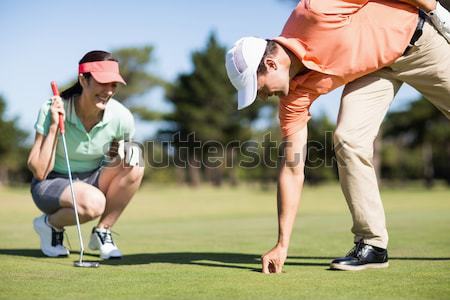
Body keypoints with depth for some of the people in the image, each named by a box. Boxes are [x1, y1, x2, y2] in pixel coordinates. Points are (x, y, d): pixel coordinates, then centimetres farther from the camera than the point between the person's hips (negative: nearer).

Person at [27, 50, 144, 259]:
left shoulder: (121, 116, -15)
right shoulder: (52, 110, -21)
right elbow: (39, 172, -23)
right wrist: (54, 126, -28)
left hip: (93, 180, 4)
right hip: (52, 184, -4)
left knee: (135, 165, -25)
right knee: (93, 202, -36)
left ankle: (102, 232, -7)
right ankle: (50, 224, -3)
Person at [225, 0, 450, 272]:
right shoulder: (295, 95, -19)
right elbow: (293, 170, -16)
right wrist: (282, 244, -16)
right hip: (372, 67, 3)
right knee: (348, 140, -16)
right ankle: (372, 244, -7)